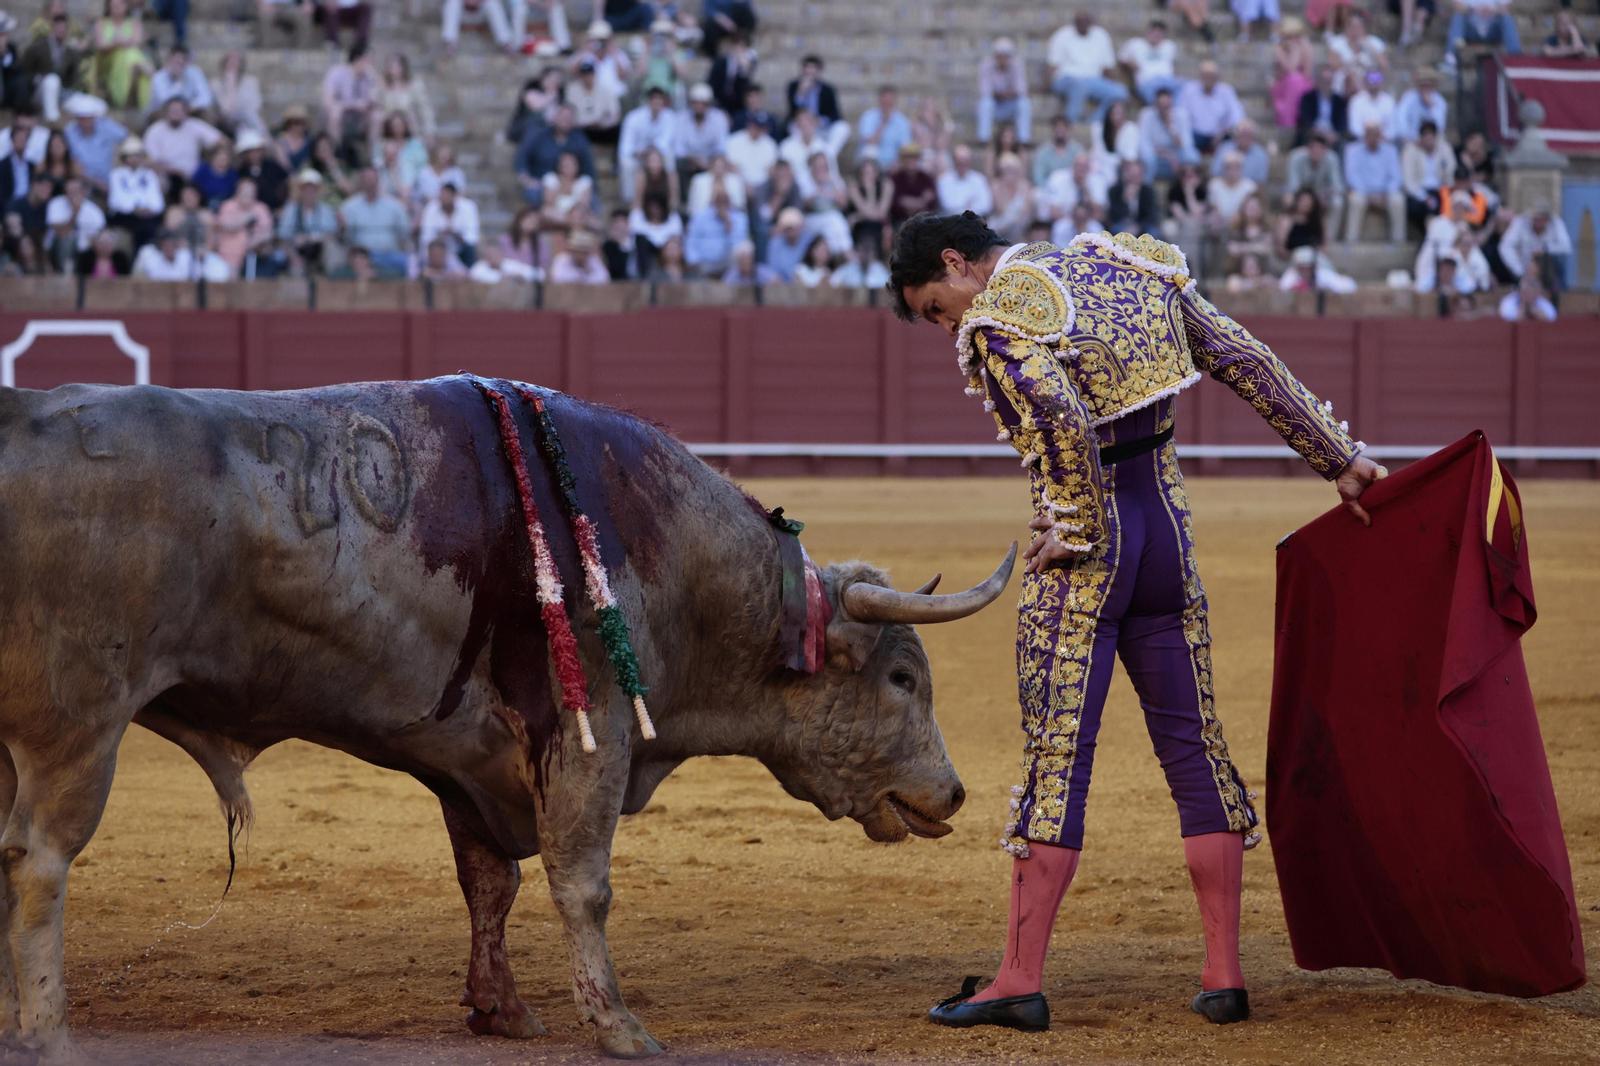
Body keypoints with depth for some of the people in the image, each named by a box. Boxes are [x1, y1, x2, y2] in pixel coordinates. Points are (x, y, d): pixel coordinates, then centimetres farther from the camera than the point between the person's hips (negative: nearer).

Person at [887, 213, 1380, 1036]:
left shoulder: (995, 321, -11)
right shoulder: (1127, 266, 11)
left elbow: (1063, 420, -29)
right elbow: (1250, 364, 12)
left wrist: (1077, 531, -15)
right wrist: (1339, 459, 16)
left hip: (1088, 547, -7)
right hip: (1166, 525, 7)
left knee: (1056, 756, -4)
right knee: (1192, 745, 10)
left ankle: (1020, 982, -3)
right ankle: (1224, 975, 11)